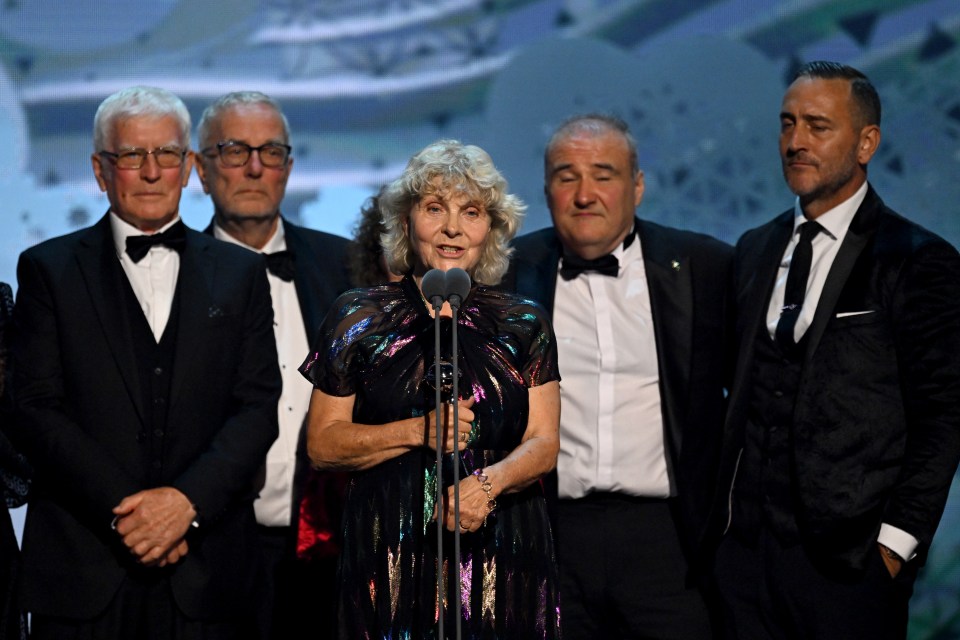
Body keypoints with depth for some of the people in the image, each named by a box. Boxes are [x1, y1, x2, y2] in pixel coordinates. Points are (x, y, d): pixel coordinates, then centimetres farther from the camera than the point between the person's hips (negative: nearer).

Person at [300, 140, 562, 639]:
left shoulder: (524, 325, 9)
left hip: (503, 557, 1)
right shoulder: (359, 317, 5)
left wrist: (489, 483, -18)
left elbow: (544, 444, 2)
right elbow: (322, 445, 2)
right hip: (390, 556, -1)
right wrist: (416, 432, -12)